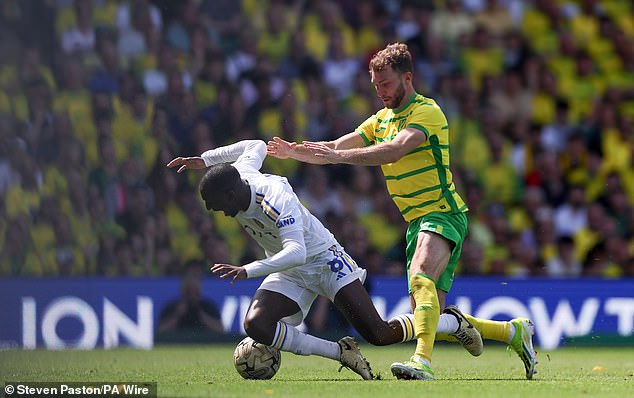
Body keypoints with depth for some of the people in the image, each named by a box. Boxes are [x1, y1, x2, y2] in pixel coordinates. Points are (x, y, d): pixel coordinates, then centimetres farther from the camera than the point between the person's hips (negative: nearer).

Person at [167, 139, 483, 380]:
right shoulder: (238, 175, -8)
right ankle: (342, 353, -10)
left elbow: (296, 252, -45)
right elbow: (256, 147, 15)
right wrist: (204, 160, 14)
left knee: (380, 335, -13)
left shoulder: (276, 200, -33)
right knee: (255, 325, -20)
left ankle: (453, 323, 16)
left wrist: (247, 271, -54)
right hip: (289, 276, 8)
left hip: (325, 260, -8)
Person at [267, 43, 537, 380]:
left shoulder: (427, 112, -12)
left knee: (421, 277, -36)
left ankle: (422, 361, -51)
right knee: (433, 320, 4)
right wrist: (294, 152, -11)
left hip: (442, 215, -9)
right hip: (416, 222, 9)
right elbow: (334, 149, 8)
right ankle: (513, 331, 22)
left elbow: (395, 150, -29)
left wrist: (340, 156, -36)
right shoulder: (381, 119, 15)